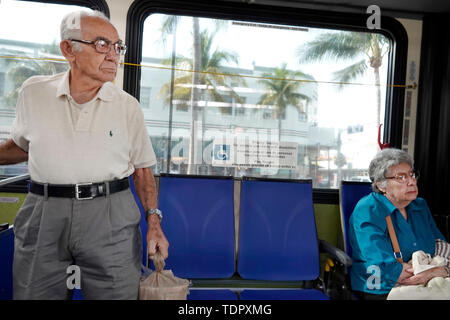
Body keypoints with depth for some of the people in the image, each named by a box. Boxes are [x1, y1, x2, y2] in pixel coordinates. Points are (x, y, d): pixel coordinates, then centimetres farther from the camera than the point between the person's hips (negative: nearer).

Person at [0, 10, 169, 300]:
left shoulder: (128, 106, 1)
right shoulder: (34, 92, 4)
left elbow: (142, 168, 5)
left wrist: (154, 222, -1)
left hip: (110, 215, -1)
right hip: (44, 213, 2)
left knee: (117, 293, 2)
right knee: (34, 293, 11)